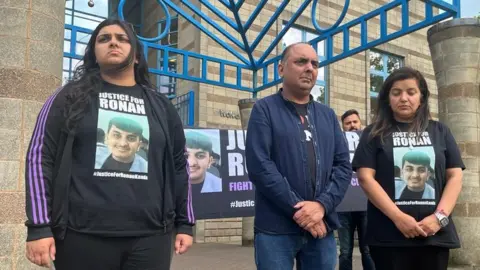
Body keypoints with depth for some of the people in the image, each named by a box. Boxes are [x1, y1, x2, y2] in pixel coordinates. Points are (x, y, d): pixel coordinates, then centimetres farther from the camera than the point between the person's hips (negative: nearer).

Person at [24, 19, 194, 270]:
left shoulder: (161, 107, 13)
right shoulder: (69, 97, 6)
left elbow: (178, 166, 14)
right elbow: (40, 158, 2)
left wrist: (184, 223, 11)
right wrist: (39, 226, -5)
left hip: (149, 236, 2)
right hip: (83, 236, -2)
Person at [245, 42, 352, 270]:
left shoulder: (328, 115, 15)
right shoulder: (264, 109, 0)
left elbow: (343, 165, 6)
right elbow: (259, 166, -11)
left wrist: (322, 204, -11)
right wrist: (298, 209, -14)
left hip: (321, 227, 5)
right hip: (276, 229, -4)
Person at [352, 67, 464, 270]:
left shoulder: (440, 132, 11)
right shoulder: (374, 134, 4)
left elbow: (455, 176, 6)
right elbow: (365, 178, -6)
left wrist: (439, 217, -9)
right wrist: (398, 217, -15)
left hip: (435, 235, 2)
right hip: (388, 236, -2)